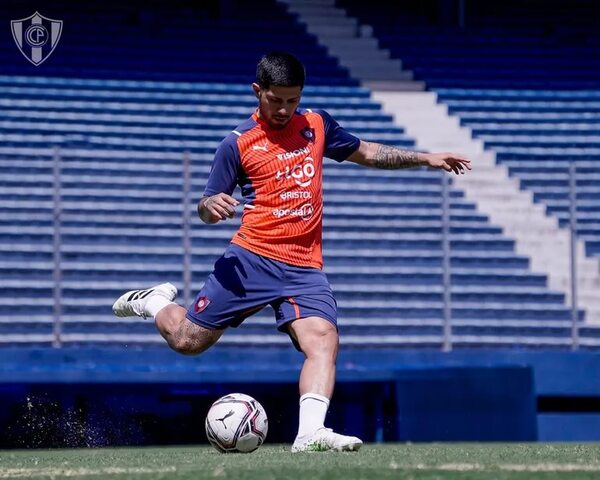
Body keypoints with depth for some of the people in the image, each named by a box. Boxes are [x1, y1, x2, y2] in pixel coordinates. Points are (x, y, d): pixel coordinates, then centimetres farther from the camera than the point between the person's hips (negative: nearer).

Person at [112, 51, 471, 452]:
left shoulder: (317, 124, 11)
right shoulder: (238, 144, -1)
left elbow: (365, 153, 27)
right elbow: (208, 205, 5)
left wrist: (425, 159, 23)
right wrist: (212, 207, -20)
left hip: (305, 267, 3)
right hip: (252, 259, -2)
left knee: (323, 340, -22)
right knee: (188, 340, 1)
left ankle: (311, 433, -32)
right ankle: (156, 302, 32)